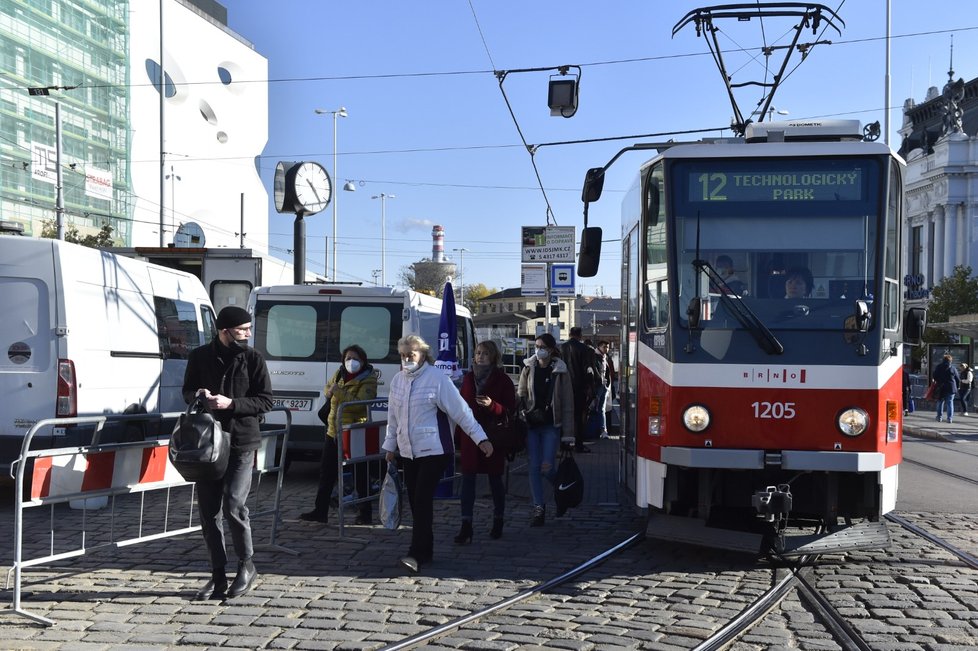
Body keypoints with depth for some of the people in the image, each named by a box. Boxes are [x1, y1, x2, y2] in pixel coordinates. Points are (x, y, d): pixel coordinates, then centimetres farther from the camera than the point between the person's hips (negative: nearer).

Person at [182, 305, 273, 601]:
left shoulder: (252, 358, -1)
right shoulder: (200, 356, 6)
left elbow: (265, 400, -2)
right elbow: (187, 391, 17)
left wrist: (231, 404, -16)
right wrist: (198, 394, -7)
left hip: (241, 443, -3)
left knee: (233, 505, -11)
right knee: (209, 510, 6)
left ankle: (246, 565, 11)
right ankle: (218, 575, 18)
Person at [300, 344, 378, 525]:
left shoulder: (368, 380, -12)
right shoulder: (340, 373, 10)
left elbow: (359, 403, -25)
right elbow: (327, 388, 22)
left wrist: (338, 392, -25)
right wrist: (330, 390, -2)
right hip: (333, 431, 7)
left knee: (360, 475, 2)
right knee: (326, 471, 11)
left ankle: (365, 514, 12)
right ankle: (320, 511, 19)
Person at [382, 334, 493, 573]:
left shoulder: (437, 378, -9)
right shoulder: (397, 380, 9)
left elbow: (461, 411, -10)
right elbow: (393, 417, 19)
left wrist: (481, 438, -11)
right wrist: (390, 446, 22)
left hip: (433, 450, -6)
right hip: (408, 452, 6)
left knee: (423, 500, -13)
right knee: (415, 501, 7)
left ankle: (417, 554, -14)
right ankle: (425, 550, 18)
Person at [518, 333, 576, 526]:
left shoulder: (560, 371, -2)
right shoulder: (529, 368, 5)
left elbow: (568, 403, -1)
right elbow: (520, 395, 10)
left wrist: (567, 432, -5)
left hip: (551, 424, -3)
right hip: (531, 423, 3)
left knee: (547, 467, -8)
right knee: (534, 467, 1)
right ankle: (539, 508, 10)